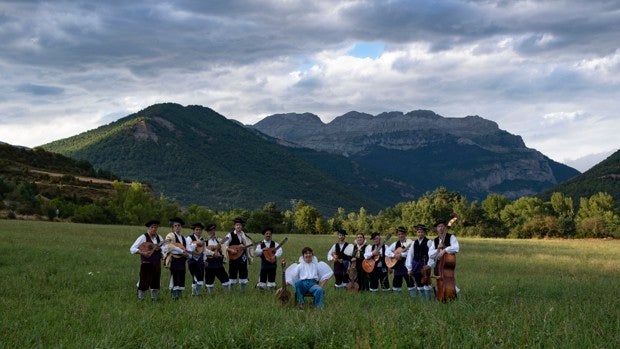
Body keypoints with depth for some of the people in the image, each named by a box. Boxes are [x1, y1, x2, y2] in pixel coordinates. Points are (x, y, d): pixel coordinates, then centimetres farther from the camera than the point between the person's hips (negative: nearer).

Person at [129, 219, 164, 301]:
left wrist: (159, 248, -10)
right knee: (144, 282, -5)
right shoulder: (143, 237, -6)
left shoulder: (159, 237, 11)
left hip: (157, 263, 5)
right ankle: (140, 299, 7)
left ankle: (154, 299, 20)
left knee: (156, 282, 8)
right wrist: (142, 252, -23)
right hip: (146, 264, -5)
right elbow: (132, 249, -10)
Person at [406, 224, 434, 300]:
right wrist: (409, 268, 4)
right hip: (416, 267, 5)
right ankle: (422, 299, 17)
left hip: (425, 265, -5)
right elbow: (410, 255, 10)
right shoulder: (414, 243, 11)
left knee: (426, 283, -9)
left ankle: (428, 299, -3)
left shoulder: (429, 242, -3)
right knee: (419, 284, 9)